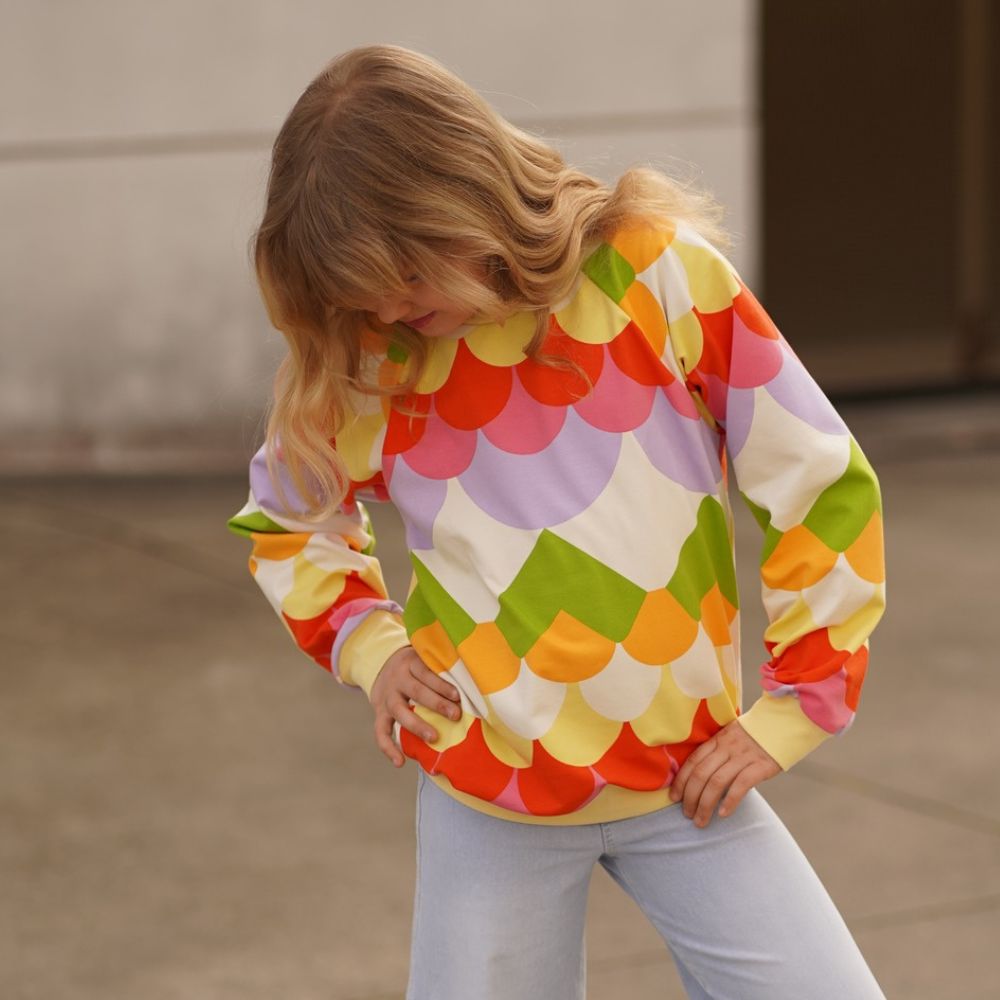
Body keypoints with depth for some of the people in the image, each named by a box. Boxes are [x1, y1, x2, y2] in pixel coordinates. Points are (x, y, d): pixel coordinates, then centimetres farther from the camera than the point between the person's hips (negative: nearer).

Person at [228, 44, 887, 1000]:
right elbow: (284, 519, 18)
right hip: (483, 796, 1)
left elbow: (823, 487, -5)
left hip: (686, 779, -1)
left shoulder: (661, 280, -10)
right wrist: (366, 643, 2)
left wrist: (791, 709, -5)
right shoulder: (367, 361, -3)